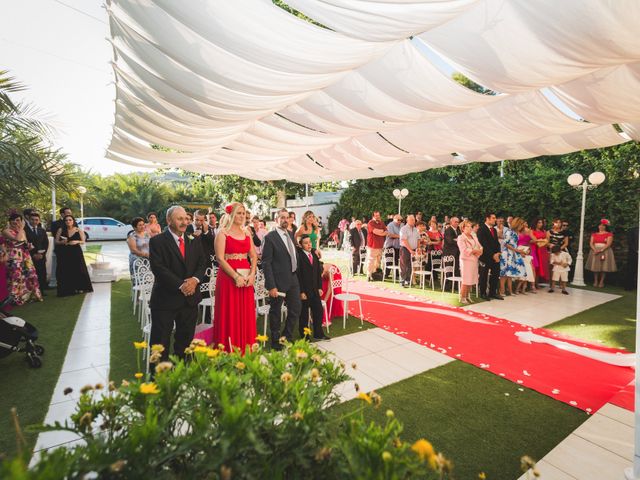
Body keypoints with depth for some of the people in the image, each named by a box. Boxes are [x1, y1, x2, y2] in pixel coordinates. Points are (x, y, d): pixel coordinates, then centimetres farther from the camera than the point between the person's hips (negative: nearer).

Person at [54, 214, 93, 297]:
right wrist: (62, 242, -16)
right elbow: (56, 241, 5)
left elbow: (83, 241, 4)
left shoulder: (79, 231, 2)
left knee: (78, 270, 1)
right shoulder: (60, 230, 3)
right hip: (64, 254, 0)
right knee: (65, 272, -1)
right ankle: (67, 290, 8)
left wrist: (77, 242, -15)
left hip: (76, 253, 0)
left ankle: (79, 288, 13)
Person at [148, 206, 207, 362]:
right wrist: (181, 285, -19)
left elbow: (202, 264, 6)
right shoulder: (157, 241, -6)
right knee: (161, 341, 6)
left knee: (186, 339, 15)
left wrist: (195, 279, -14)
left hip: (190, 298, 5)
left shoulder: (193, 241, 9)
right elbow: (158, 268, -15)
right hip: (166, 298, -4)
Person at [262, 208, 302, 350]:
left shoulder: (290, 234, 9)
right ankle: (275, 341, 27)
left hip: (293, 278, 7)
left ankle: (287, 337, 33)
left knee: (296, 308, 13)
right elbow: (266, 263, -15)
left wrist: (297, 273, 8)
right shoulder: (270, 237, -12)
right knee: (275, 311, 9)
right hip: (279, 280, -7)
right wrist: (271, 286, -18)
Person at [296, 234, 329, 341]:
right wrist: (301, 292, -16)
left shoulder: (315, 254, 7)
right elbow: (298, 276, -15)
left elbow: (319, 272, 11)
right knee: (304, 314, 8)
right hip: (304, 291, -6)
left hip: (315, 290, 6)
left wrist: (319, 287, 8)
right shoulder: (298, 256, -14)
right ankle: (304, 337, 24)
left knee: (318, 311, 11)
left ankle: (318, 334, 27)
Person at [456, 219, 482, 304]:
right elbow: (464, 250, -16)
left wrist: (479, 251, -11)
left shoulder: (474, 237, 17)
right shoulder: (461, 238, -4)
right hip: (466, 260, -6)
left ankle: (468, 296, 17)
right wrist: (475, 250, -9)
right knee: (466, 280, -6)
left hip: (474, 261, 6)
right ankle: (462, 298, 2)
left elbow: (480, 247, 11)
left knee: (471, 280, 7)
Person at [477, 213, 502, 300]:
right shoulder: (481, 229, -8)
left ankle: (493, 292, 17)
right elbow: (484, 244, -14)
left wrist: (497, 253, -3)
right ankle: (483, 293, 13)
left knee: (495, 274, 6)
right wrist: (492, 255, -15)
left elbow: (497, 242, 14)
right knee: (484, 276, 2)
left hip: (495, 256, 7)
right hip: (486, 256, -7)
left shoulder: (494, 229, 17)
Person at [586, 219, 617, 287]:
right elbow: (591, 243, 4)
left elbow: (608, 244, -9)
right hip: (595, 251, 3)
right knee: (595, 266, 0)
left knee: (604, 267, -4)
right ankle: (595, 281, 5)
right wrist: (594, 249, -13)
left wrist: (601, 250, -21)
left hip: (605, 251, -3)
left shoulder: (609, 234, 2)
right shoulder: (594, 234, 13)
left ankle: (601, 282, 1)